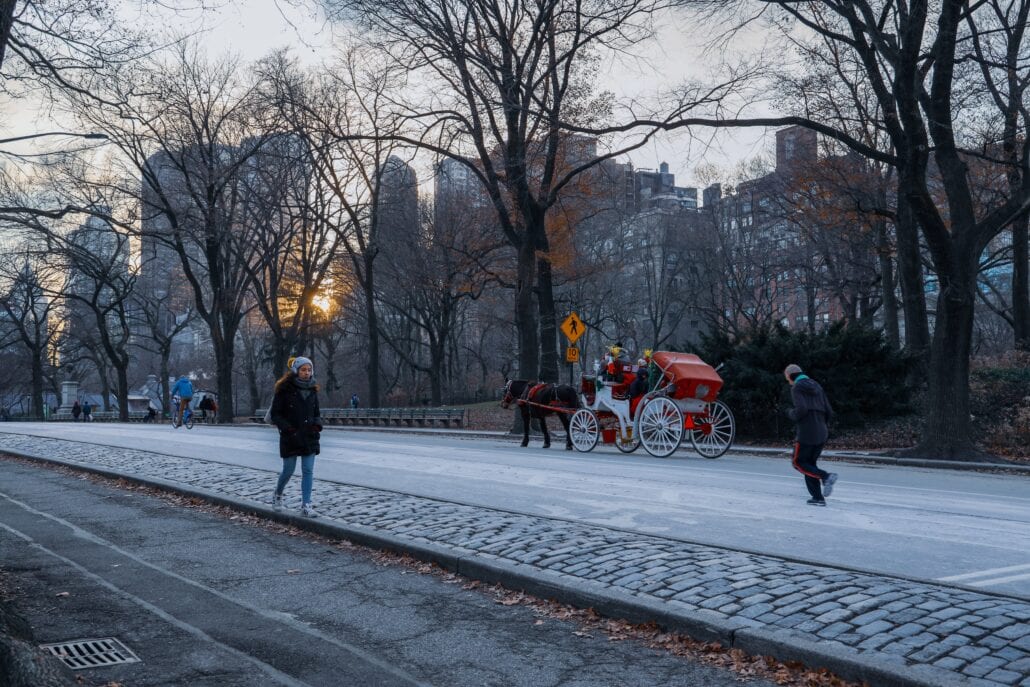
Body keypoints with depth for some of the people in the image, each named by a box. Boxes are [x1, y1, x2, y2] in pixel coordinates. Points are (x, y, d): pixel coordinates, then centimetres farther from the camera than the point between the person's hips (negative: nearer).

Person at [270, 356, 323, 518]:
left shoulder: (312, 390, 7)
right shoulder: (284, 390, -8)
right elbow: (275, 415, -5)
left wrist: (317, 424, -4)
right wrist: (287, 427, -19)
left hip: (309, 437, 4)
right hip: (290, 438, -4)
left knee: (308, 471, -1)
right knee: (288, 470, 7)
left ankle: (306, 506, 2)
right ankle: (277, 495, 34)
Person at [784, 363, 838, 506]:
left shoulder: (797, 388, -5)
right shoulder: (817, 387, 15)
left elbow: (801, 409, -20)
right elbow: (828, 412, 12)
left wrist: (791, 413, 1)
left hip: (806, 433, -7)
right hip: (821, 433, 7)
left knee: (799, 463, 7)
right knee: (810, 463, 17)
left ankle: (825, 476, -15)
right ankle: (818, 497, 10)